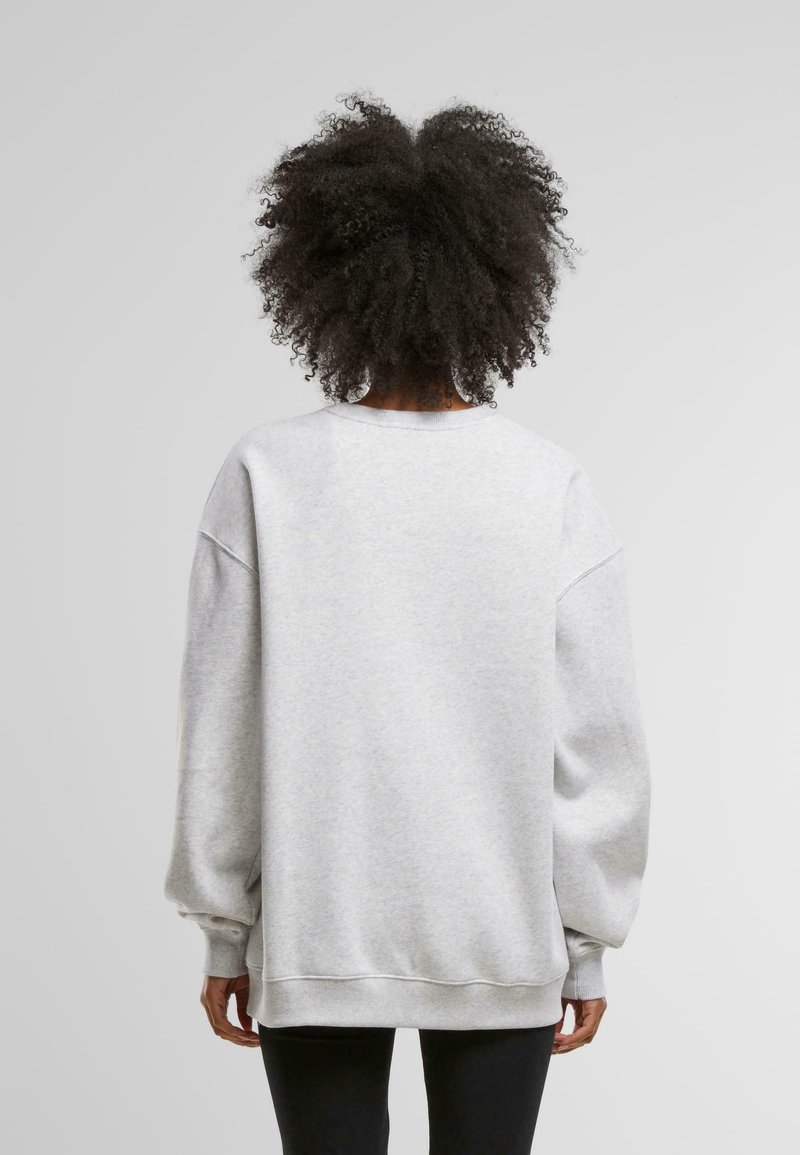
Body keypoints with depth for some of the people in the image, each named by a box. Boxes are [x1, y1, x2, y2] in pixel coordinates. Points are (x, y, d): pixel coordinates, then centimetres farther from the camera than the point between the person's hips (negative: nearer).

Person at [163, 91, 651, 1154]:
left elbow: (221, 734, -7)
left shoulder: (264, 478, -11)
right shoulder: (553, 488, -10)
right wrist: (589, 943, 4)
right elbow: (599, 743, -7)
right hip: (502, 937, 0)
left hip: (313, 939, 0)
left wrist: (224, 932, 4)